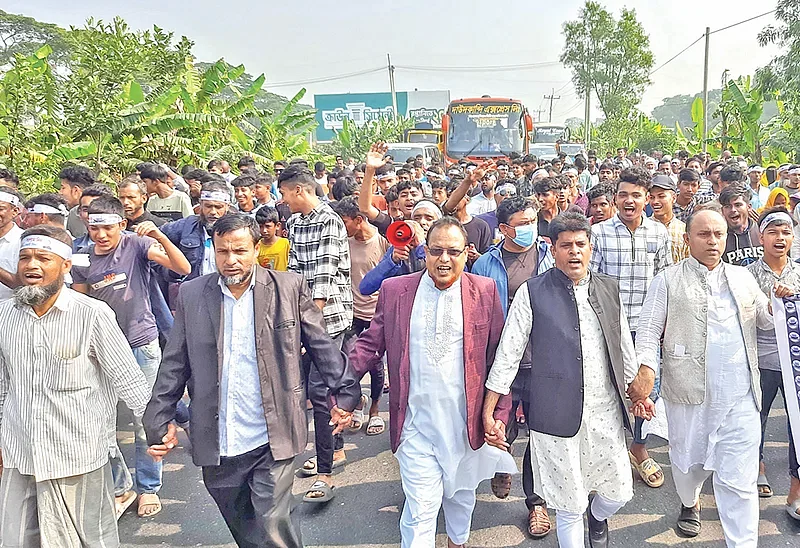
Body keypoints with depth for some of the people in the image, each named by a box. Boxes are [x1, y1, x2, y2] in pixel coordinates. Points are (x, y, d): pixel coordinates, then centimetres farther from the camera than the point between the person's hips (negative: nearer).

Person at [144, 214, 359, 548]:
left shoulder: (289, 288, -3)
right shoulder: (191, 294, 2)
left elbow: (322, 345, 1)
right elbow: (174, 364, 6)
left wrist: (344, 392, -3)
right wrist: (159, 421, 5)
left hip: (272, 440, -3)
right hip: (216, 444, 3)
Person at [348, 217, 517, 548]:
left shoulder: (485, 291, -2)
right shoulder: (395, 290, -2)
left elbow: (499, 357, -1)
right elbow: (371, 344, 0)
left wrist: (499, 412, -5)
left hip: (466, 421, 2)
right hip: (416, 423, -1)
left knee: (462, 493, 23)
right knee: (421, 507, -1)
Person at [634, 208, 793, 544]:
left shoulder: (743, 278, 14)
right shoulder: (668, 281, 2)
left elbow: (764, 321, 21)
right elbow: (649, 330, -3)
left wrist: (780, 302, 0)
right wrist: (646, 371, -18)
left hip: (740, 397, 2)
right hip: (688, 393, -1)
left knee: (739, 479, 0)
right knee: (689, 460, 18)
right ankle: (689, 504, 48)